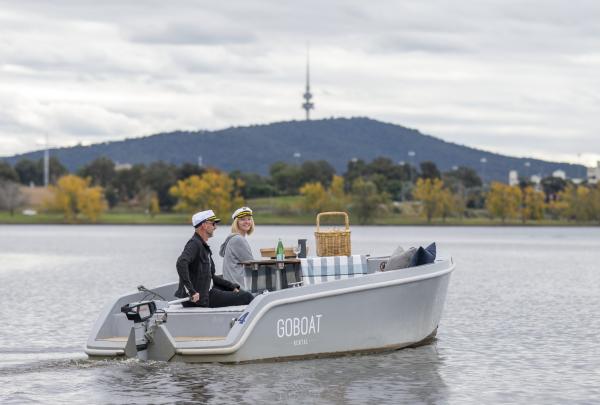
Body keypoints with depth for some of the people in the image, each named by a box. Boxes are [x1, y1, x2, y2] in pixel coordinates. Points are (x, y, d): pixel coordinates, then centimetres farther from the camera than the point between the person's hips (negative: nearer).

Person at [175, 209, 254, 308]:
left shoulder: (203, 246, 19)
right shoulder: (194, 243, -13)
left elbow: (211, 276, 24)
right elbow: (181, 263, -32)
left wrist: (232, 287, 15)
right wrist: (191, 291, -34)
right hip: (198, 297, -11)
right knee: (246, 297, -10)